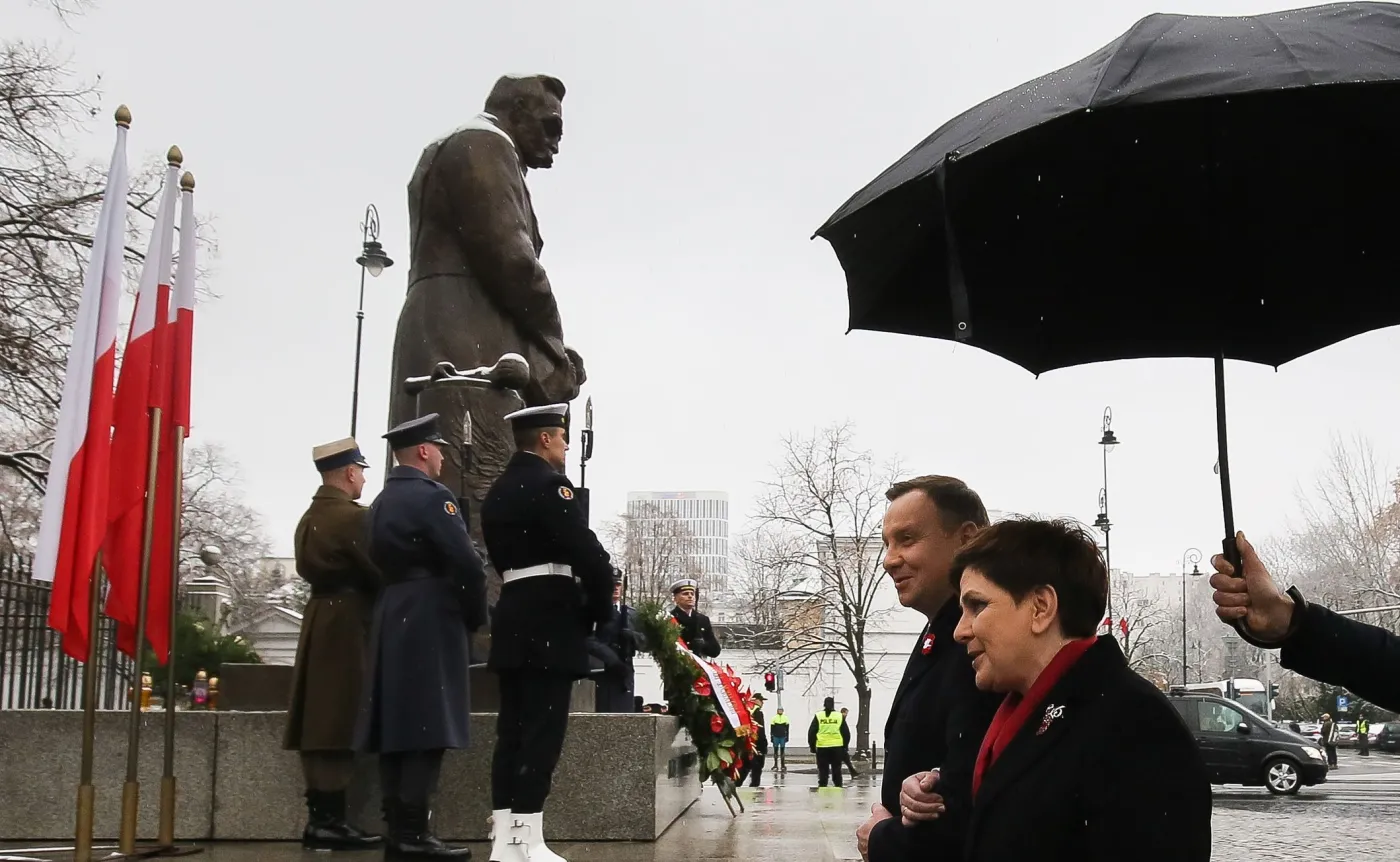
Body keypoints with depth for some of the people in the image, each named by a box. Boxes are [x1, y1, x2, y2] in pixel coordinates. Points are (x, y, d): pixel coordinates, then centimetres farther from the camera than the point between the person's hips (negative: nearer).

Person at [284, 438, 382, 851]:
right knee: (339, 720, -6)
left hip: (319, 619, 9)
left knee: (320, 720, 10)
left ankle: (320, 816, 14)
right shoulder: (353, 516, -14)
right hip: (347, 624, -9)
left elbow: (312, 568, 15)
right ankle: (329, 819, -5)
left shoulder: (309, 518, 14)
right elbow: (378, 571, -14)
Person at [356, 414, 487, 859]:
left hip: (391, 618, 9)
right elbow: (466, 564, -16)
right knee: (426, 727, -8)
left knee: (397, 725, 8)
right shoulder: (432, 496, -12)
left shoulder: (382, 501, 16)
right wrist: (476, 616, -4)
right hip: (430, 621, -9)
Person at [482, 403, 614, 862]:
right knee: (542, 730, -7)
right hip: (550, 620, -9)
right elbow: (590, 555, -17)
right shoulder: (549, 484, -11)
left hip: (513, 618, 9)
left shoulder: (497, 492, 17)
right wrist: (599, 609, -3)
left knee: (513, 728, 9)